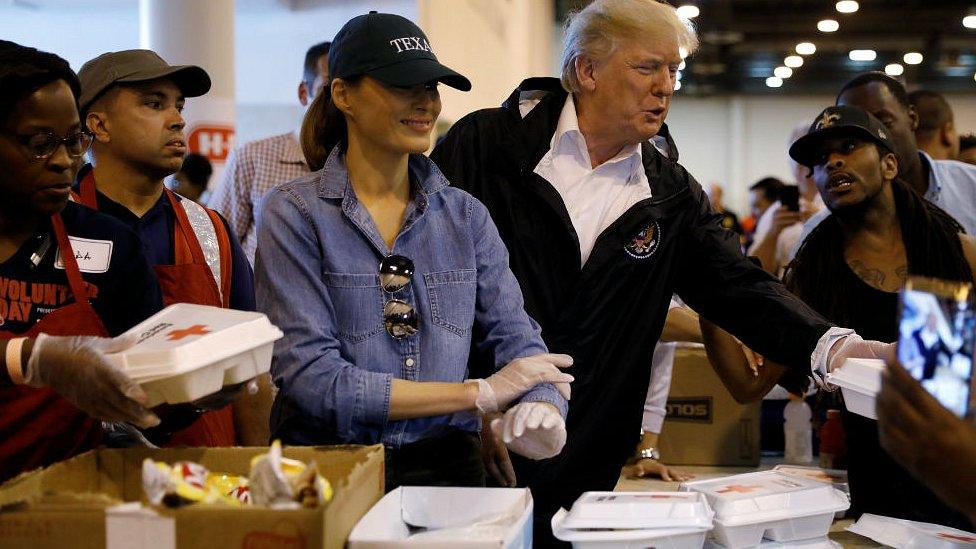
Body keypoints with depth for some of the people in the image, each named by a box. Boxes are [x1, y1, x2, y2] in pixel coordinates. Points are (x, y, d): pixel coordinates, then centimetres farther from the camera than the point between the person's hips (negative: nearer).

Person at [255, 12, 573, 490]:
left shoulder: (465, 215, 9)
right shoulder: (294, 214, -4)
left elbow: (515, 335, 5)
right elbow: (308, 375, -13)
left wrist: (543, 406, -20)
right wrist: (479, 393, -13)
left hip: (446, 467, 4)